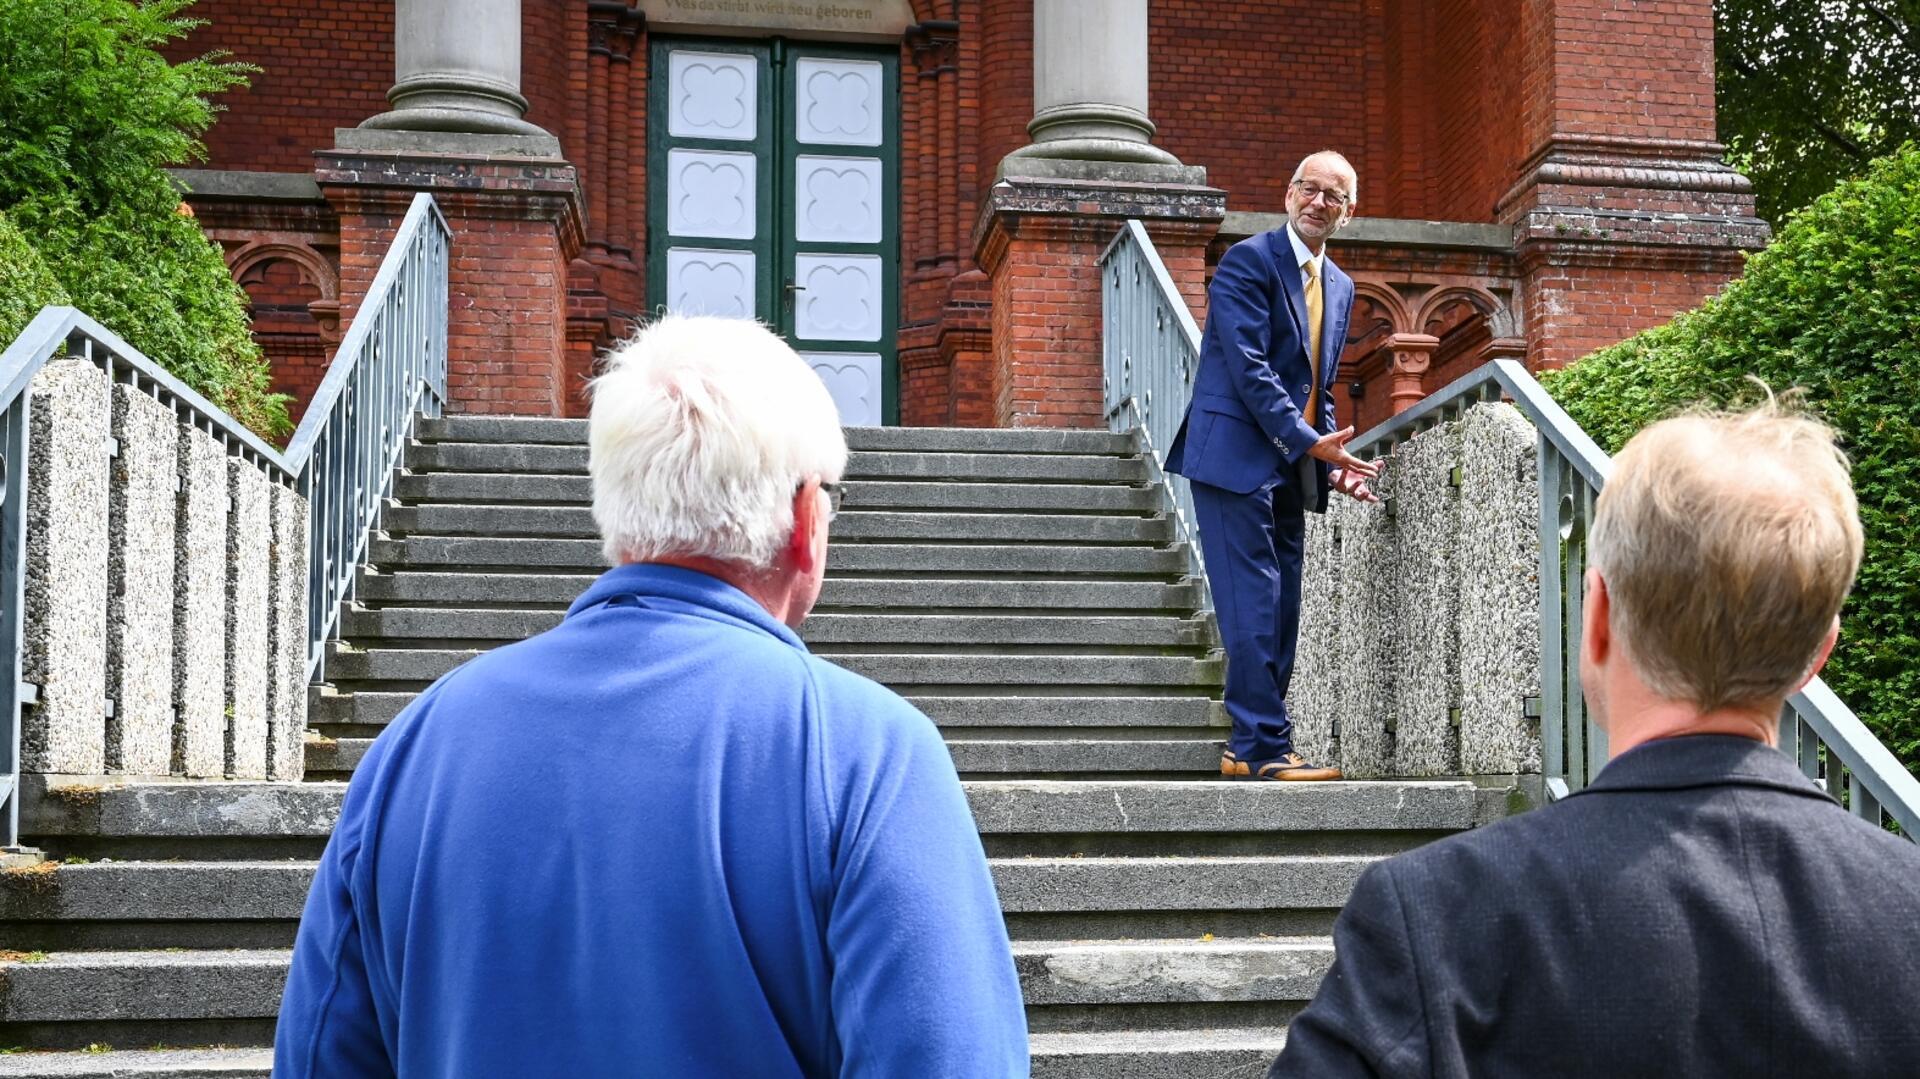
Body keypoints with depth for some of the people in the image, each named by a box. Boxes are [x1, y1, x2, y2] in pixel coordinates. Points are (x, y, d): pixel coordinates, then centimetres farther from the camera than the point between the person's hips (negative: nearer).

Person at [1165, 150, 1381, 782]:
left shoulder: (1340, 287, 18)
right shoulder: (1248, 261, -7)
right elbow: (1249, 367, -16)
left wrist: (1333, 464, 9)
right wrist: (1309, 442, -19)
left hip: (1292, 468, 8)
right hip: (1237, 457, -8)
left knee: (1282, 610, 7)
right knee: (1254, 605, -11)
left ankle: (1252, 746, 12)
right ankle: (1262, 747, -8)